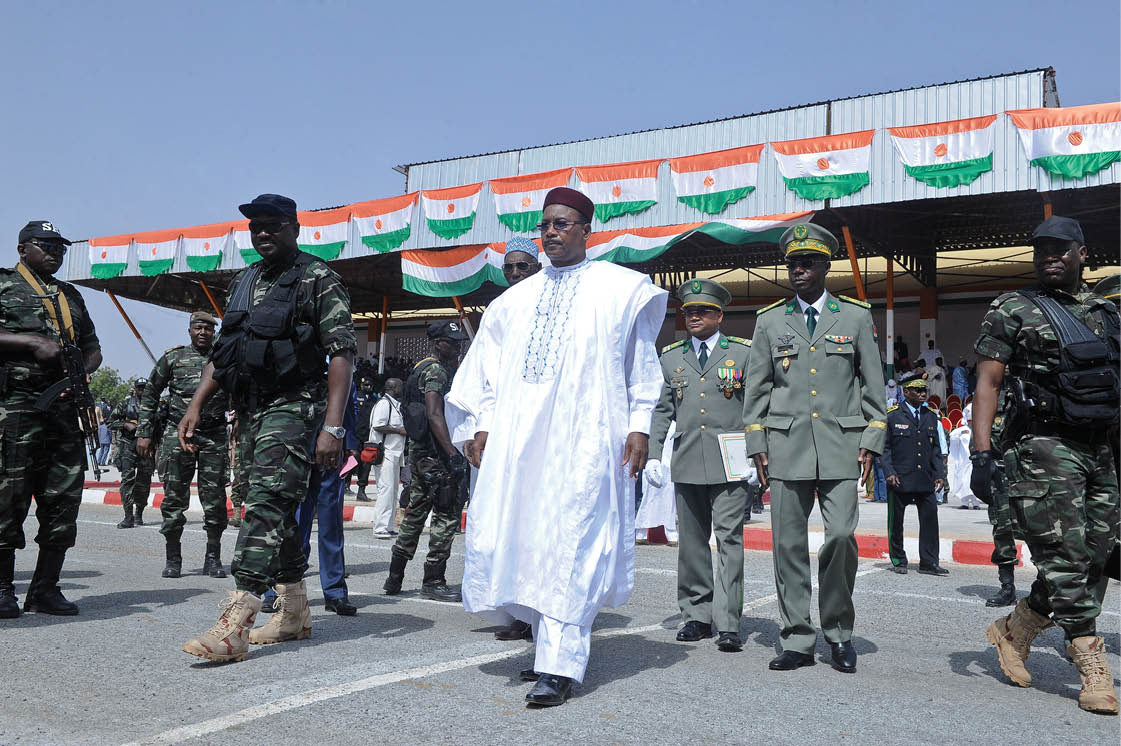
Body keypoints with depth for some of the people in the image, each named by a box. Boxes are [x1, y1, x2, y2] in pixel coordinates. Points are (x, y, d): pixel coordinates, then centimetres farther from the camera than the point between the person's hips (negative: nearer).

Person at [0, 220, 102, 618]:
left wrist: (82, 370, 5)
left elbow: (93, 348, 25)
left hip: (64, 405, 5)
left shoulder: (70, 295, 24)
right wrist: (32, 342, -14)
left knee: (64, 497, 2)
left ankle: (46, 588, 9)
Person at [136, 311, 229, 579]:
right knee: (174, 497, 0)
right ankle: (172, 558, 11)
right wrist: (144, 433, 5)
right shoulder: (172, 358, 10)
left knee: (214, 498, 0)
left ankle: (213, 558, 10)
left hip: (214, 436, 0)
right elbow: (149, 395, 12)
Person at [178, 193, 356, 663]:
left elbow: (342, 353, -12)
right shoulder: (243, 282, 18)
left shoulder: (318, 280, -5)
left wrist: (332, 426, -21)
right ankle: (295, 615, 22)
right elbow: (220, 351, 22)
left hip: (293, 407, -8)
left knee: (266, 503, -16)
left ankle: (233, 627, -19)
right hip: (250, 411, 8)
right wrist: (196, 405, 10)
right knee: (278, 511, 11)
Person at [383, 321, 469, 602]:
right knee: (447, 516, -4)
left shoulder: (425, 369, 19)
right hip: (435, 454, -10)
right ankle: (433, 581, 0)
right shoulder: (436, 371, -12)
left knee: (416, 513, 14)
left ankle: (394, 578, 19)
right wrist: (453, 454, -28)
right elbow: (434, 415, -24)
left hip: (420, 451, 10)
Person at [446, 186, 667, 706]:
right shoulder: (516, 299, 19)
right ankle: (552, 643, 19)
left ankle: (559, 667, -7)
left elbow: (642, 364, 7)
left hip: (584, 437, -5)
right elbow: (492, 369, 19)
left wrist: (639, 425, -2)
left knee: (569, 544, -10)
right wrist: (485, 426, 10)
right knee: (512, 537, 2)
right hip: (517, 436, 5)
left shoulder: (621, 289, 8)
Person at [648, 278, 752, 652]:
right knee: (692, 542, 9)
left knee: (729, 540, -6)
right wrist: (653, 454, 6)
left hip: (730, 463, -3)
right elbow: (661, 410, 14)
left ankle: (727, 624, -3)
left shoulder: (742, 352, 6)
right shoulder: (670, 357, 14)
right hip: (687, 463, 3)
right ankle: (696, 616, 19)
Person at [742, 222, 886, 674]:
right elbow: (756, 388, 12)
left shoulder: (856, 317, 9)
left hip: (841, 444, -1)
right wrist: (757, 445, 5)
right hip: (786, 445, 1)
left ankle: (838, 632, 9)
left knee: (841, 535, -11)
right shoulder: (770, 321, 12)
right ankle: (797, 641, 10)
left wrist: (871, 442, 2)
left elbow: (873, 385, 9)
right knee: (789, 543, 0)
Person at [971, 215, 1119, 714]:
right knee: (1066, 561, -8)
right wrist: (981, 454, -14)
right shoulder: (1013, 310, 1)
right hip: (1044, 450, -6)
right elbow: (987, 384, -4)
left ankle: (1012, 632, 23)